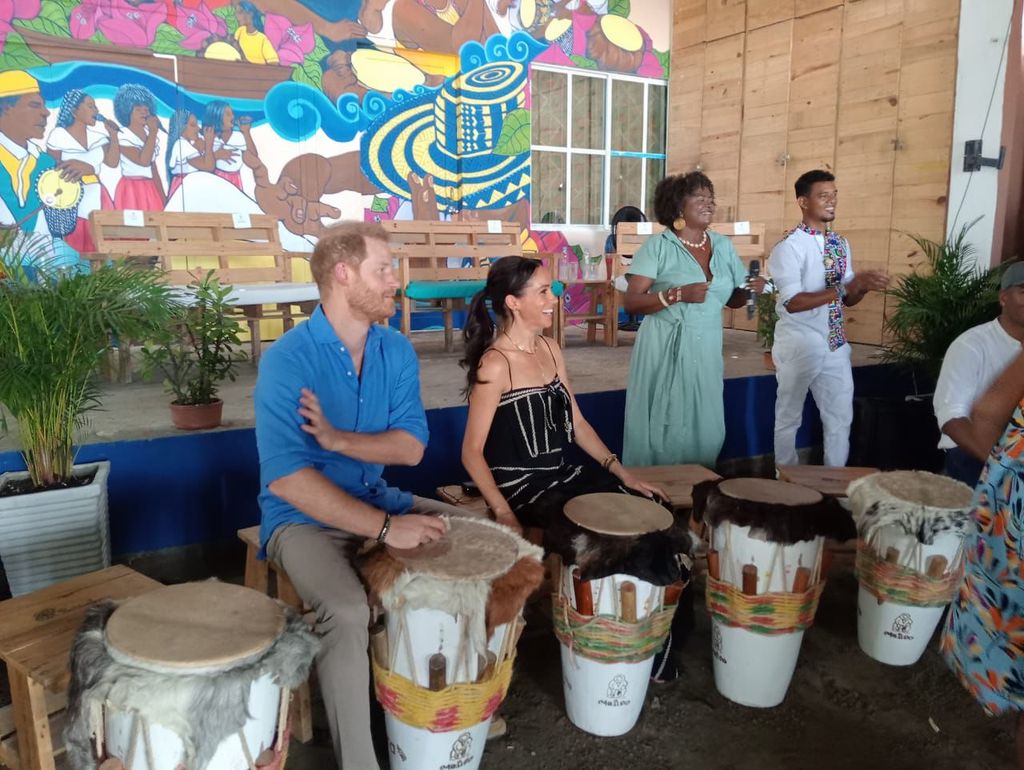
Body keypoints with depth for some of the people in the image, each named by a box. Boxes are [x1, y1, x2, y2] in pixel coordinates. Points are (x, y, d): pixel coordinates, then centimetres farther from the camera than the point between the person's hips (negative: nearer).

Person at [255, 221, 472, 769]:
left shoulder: (396, 350, -1)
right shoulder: (287, 359, -20)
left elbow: (411, 447, -7)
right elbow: (286, 478, -26)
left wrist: (338, 440, -25)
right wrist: (384, 528, -32)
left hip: (378, 500, 6)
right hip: (304, 517, -6)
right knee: (347, 610, -33)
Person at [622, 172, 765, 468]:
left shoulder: (723, 245, 10)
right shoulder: (658, 246, -5)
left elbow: (731, 300, 17)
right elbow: (631, 302, -12)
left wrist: (749, 290, -4)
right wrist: (678, 294, -22)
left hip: (706, 351, 5)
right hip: (665, 350, -4)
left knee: (704, 429, 8)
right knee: (664, 427, 2)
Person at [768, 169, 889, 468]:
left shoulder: (841, 244, 9)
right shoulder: (789, 246, -14)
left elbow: (848, 300, 12)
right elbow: (792, 302, -23)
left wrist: (864, 286, -11)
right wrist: (846, 286, -26)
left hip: (835, 344, 7)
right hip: (799, 345, -7)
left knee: (841, 417, 12)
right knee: (789, 418, 9)